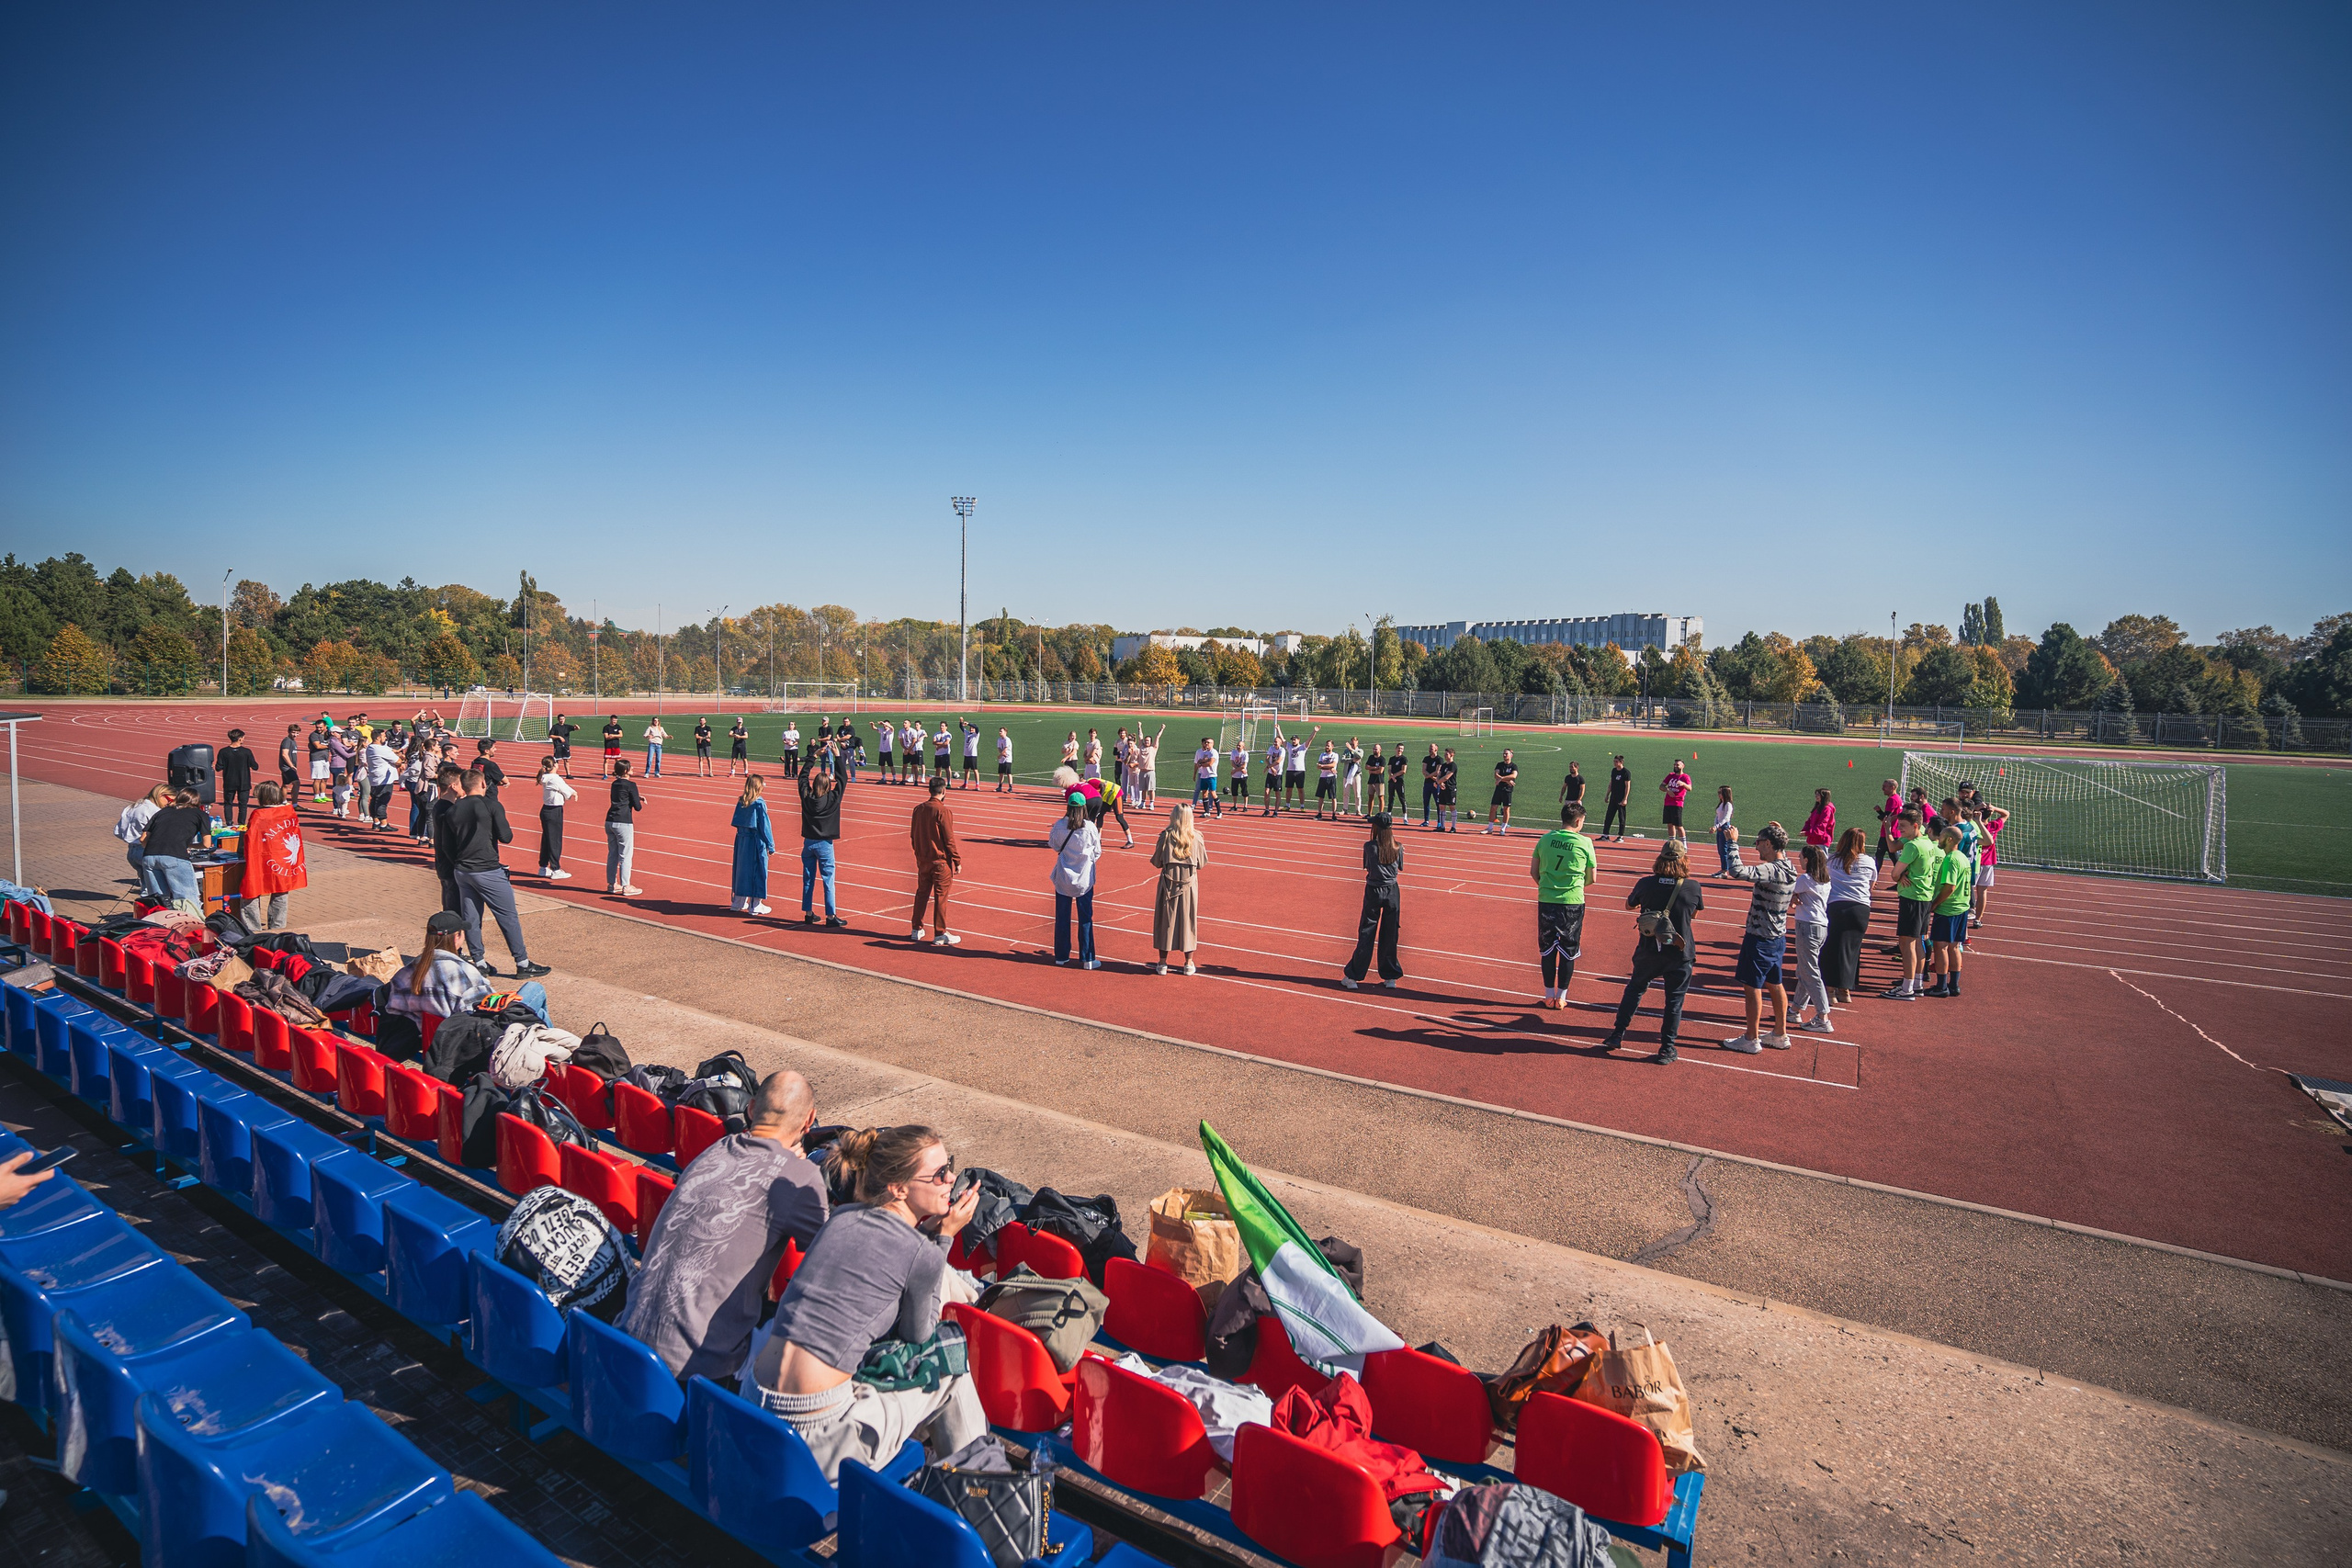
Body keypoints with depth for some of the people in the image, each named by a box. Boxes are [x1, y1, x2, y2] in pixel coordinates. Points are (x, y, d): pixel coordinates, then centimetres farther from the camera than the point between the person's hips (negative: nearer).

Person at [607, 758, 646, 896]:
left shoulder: (615, 784, 13)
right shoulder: (631, 785, -9)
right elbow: (638, 807, -9)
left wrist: (637, 797, 14)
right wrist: (639, 801, 12)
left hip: (609, 822, 8)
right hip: (623, 823, -8)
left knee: (612, 854, 14)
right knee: (626, 855, -1)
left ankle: (611, 884, 21)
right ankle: (626, 887, 2)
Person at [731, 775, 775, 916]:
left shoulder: (740, 802, 2)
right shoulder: (759, 804, -15)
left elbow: (737, 823, 9)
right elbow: (765, 827, -12)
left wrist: (742, 834, 18)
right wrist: (771, 846, -6)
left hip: (741, 840, 6)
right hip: (756, 843, -6)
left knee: (741, 870, 16)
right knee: (757, 872, 3)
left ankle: (738, 902, 25)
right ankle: (755, 906, 8)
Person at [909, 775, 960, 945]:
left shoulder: (918, 809, 4)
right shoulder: (943, 811, -16)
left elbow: (913, 835, 12)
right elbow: (949, 839, -16)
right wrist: (957, 861, -8)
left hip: (922, 860, 6)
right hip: (940, 861, -6)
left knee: (921, 893, 16)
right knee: (940, 897, 1)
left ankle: (917, 930, 22)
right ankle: (940, 934, 5)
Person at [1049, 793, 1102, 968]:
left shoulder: (1059, 826, -9)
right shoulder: (1090, 828, -13)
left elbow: (1054, 846, 7)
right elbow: (1097, 853, -3)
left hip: (1063, 877, 2)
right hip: (1084, 878, -1)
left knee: (1062, 917, 12)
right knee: (1085, 919, 6)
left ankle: (1061, 956, 21)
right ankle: (1087, 959, 8)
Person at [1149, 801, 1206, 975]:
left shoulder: (1166, 836, -11)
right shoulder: (1196, 837, -7)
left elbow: (1157, 862, -6)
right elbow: (1202, 863, 0)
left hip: (1168, 883, -1)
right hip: (1189, 884, 1)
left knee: (1165, 921, 9)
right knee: (1188, 920, 11)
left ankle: (1162, 963, 14)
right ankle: (1189, 964, 17)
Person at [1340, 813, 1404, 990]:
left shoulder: (1369, 846, -11)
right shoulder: (1398, 848, -3)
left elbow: (1367, 866, 2)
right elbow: (1400, 868, 11)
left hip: (1374, 891, -2)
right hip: (1393, 891, 2)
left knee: (1366, 935, 3)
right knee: (1390, 935, 11)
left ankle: (1353, 977, 6)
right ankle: (1390, 977, 16)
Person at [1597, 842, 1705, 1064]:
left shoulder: (1646, 884, -10)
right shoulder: (1693, 887, -10)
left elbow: (1629, 905, 9)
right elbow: (1694, 913, 9)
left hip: (1649, 952, 1)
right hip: (1679, 954, -1)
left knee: (1634, 990, 19)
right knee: (1674, 1000, 9)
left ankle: (1617, 1035, 22)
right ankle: (1667, 1048, 13)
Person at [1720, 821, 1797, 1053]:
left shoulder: (1771, 870, -24)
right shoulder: (1790, 870, 3)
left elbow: (1737, 871, -37)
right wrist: (1780, 834, 18)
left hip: (1760, 939, -9)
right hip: (1778, 937, 9)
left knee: (1752, 987, 1)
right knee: (1775, 985, 18)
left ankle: (1751, 1040, 9)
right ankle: (1780, 1035, 28)